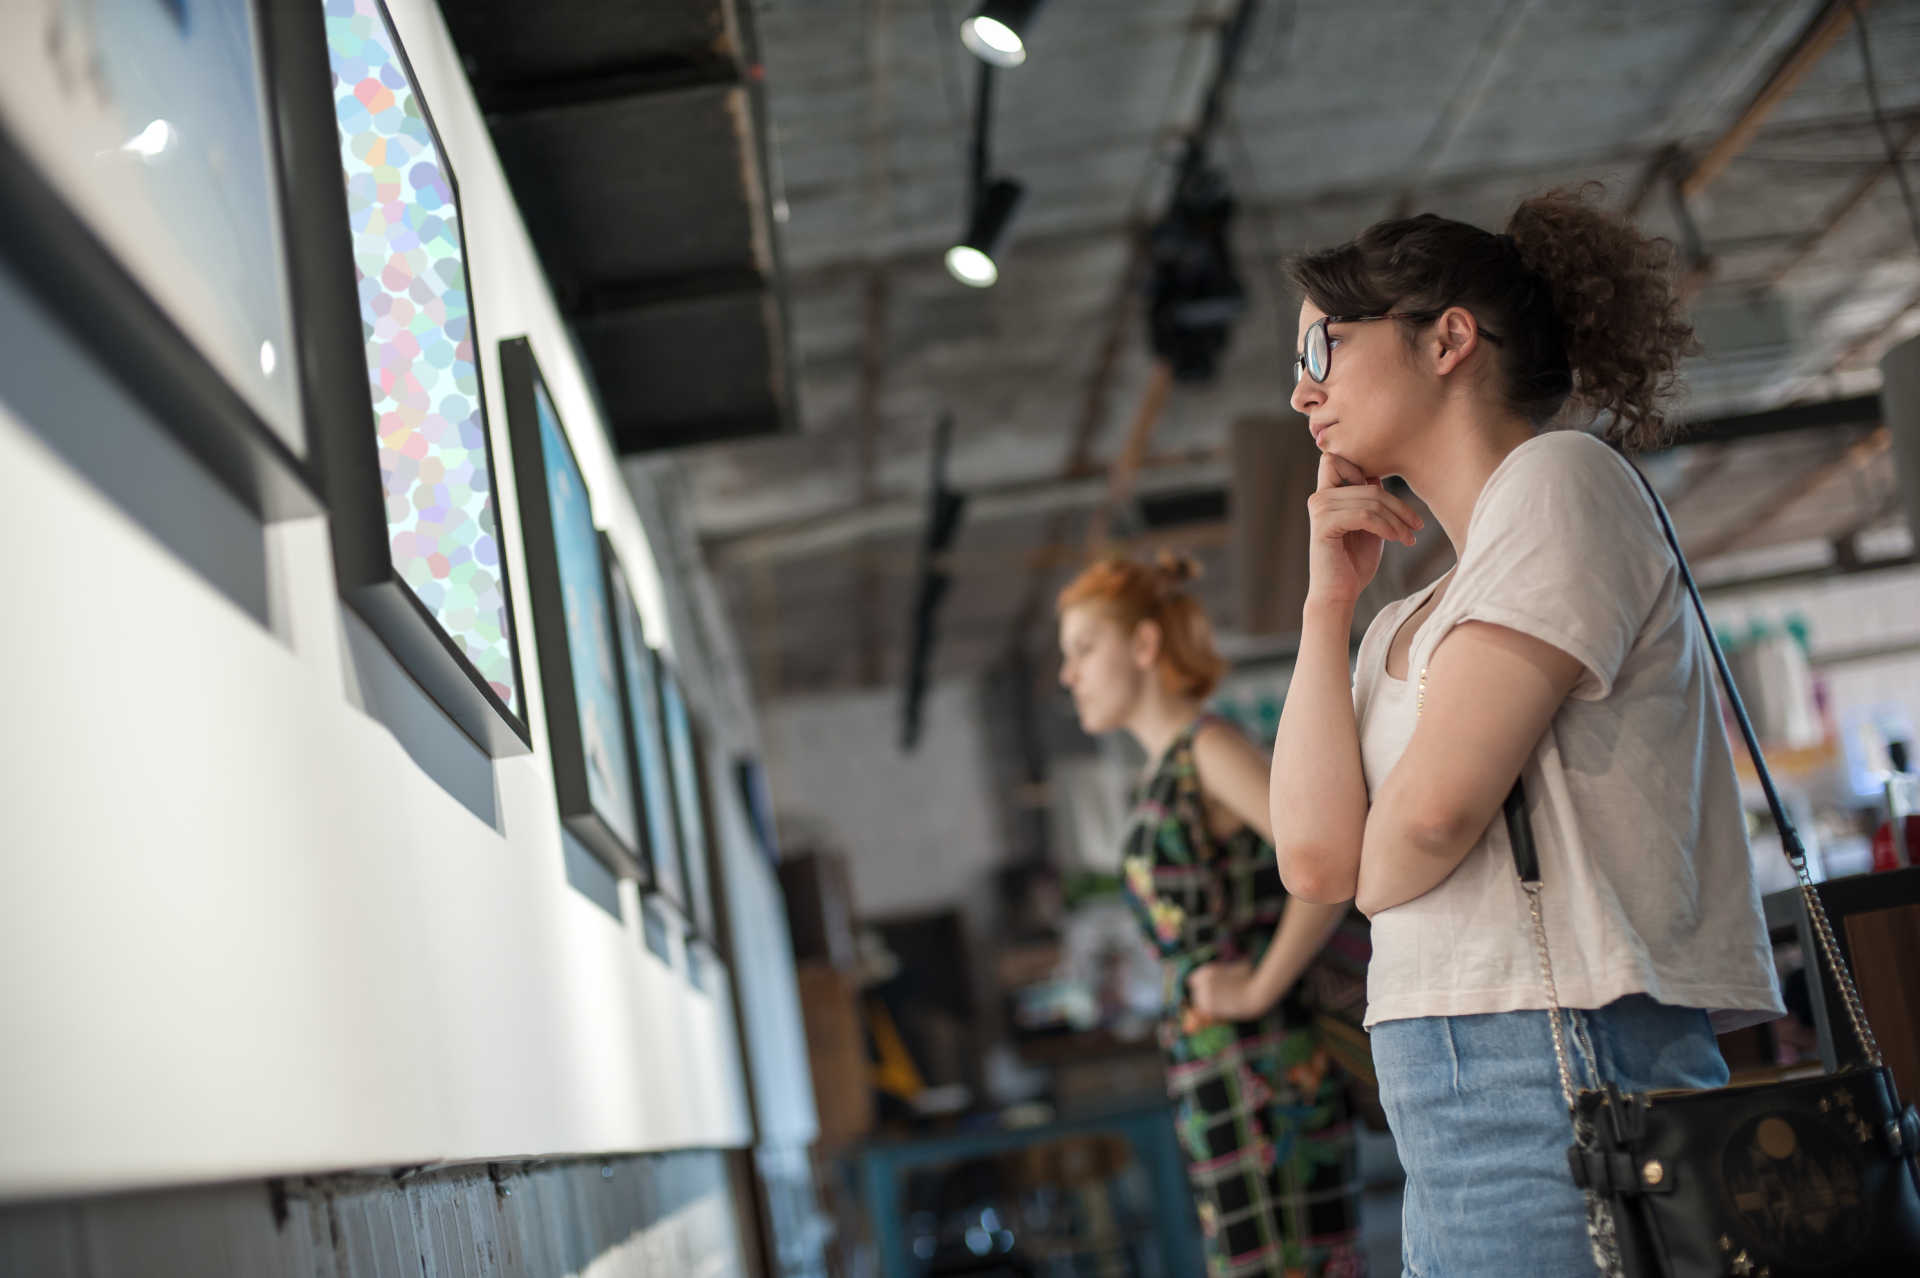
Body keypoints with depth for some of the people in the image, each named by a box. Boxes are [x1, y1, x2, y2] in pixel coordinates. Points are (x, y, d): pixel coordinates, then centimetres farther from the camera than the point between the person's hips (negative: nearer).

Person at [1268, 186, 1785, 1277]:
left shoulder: (1560, 478, -5)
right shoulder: (1410, 622, 19)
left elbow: (1425, 821, -16)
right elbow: (1314, 859, 5)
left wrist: (1368, 875, 6)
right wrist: (1330, 601, 7)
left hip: (1559, 1084, -8)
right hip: (1454, 1120, 8)